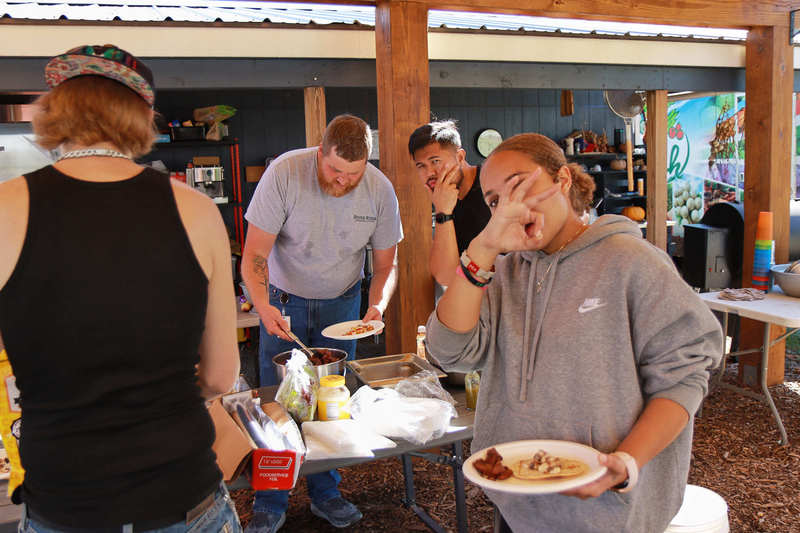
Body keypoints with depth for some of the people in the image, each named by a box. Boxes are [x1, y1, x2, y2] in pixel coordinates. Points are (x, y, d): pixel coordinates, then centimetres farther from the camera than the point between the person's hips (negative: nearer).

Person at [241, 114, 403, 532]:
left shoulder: (380, 190, -15)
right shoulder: (284, 173, -23)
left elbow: (386, 264, -5)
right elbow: (254, 254, -21)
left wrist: (377, 305, -24)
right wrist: (263, 305, -38)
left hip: (341, 303, 2)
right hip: (284, 300, -1)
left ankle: (325, 493, 24)